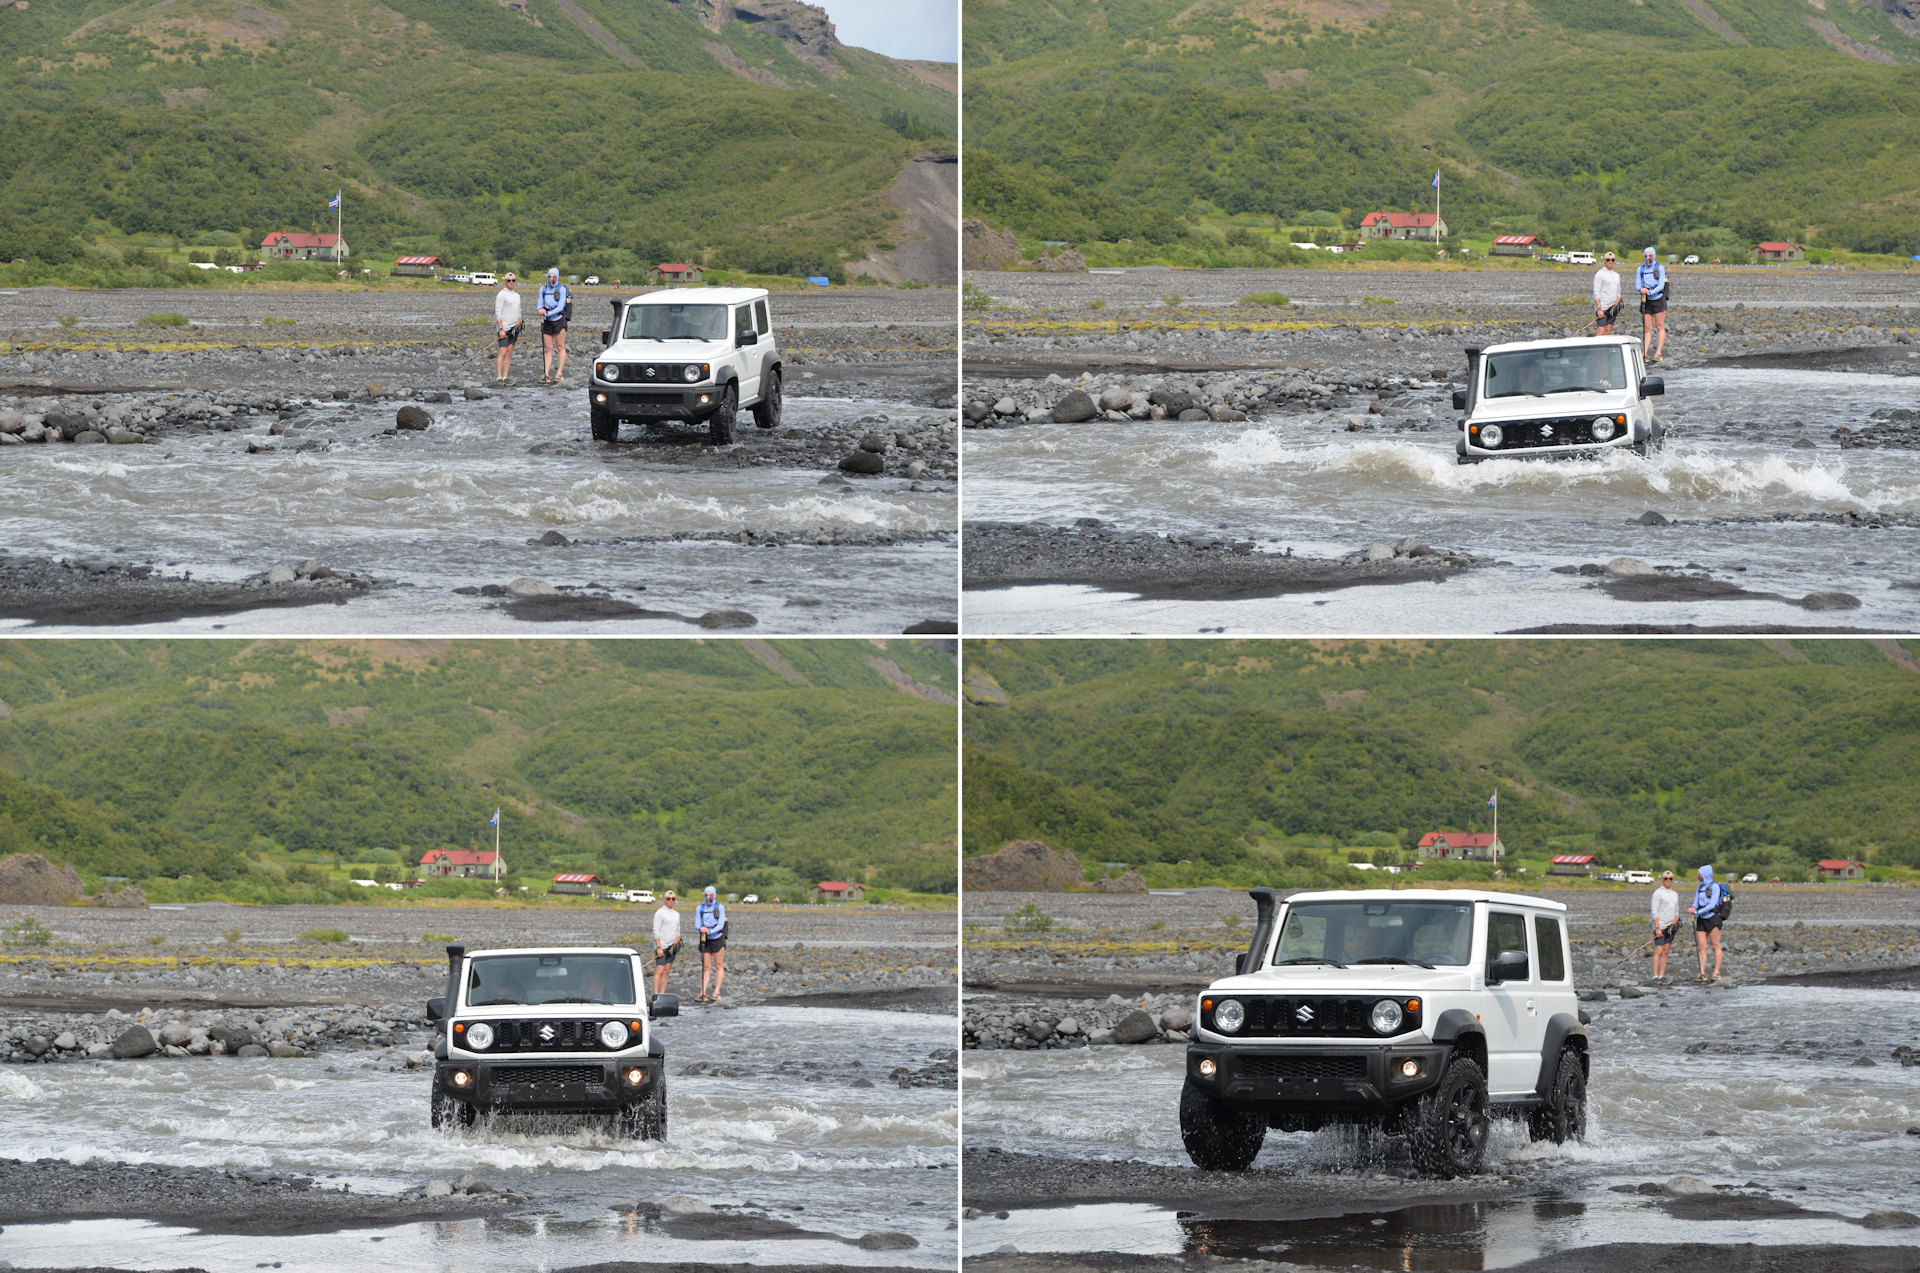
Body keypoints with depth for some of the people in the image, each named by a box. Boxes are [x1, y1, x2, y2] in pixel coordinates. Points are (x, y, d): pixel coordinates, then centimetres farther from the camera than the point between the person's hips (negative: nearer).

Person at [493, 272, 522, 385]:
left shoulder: (516, 296, 17)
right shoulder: (501, 295, -7)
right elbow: (498, 312, -12)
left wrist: (518, 323, 12)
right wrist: (501, 329, -17)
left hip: (514, 328, 7)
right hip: (504, 328, -7)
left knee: (509, 353, 4)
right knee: (502, 352, -11)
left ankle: (505, 377, 5)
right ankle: (499, 377, -12)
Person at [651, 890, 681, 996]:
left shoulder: (676, 914, 16)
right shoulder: (660, 913, -6)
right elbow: (656, 931, -11)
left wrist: (676, 942, 4)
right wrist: (659, 947, -17)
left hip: (671, 947, 7)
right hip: (662, 946, -7)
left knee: (666, 971, 5)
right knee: (659, 971, -11)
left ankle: (662, 994, 6)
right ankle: (656, 995, -12)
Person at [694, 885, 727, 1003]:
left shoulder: (720, 908, -3)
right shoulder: (700, 908, 6)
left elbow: (720, 925, -10)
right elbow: (697, 924, 2)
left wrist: (709, 931, -23)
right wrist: (701, 928, -21)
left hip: (717, 939, -3)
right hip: (705, 940, 3)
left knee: (719, 966, -1)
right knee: (706, 967, 0)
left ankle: (717, 992, 2)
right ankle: (703, 993, -4)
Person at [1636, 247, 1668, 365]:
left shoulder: (1660, 268, -2)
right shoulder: (1640, 270, 8)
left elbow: (1661, 285, -9)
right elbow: (1637, 285, 4)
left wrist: (1650, 292, -22)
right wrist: (1642, 289, -19)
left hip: (1658, 299, -3)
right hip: (1646, 302, 3)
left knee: (1660, 327, -1)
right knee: (1647, 329, 0)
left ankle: (1658, 353, 1)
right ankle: (1644, 354, -4)